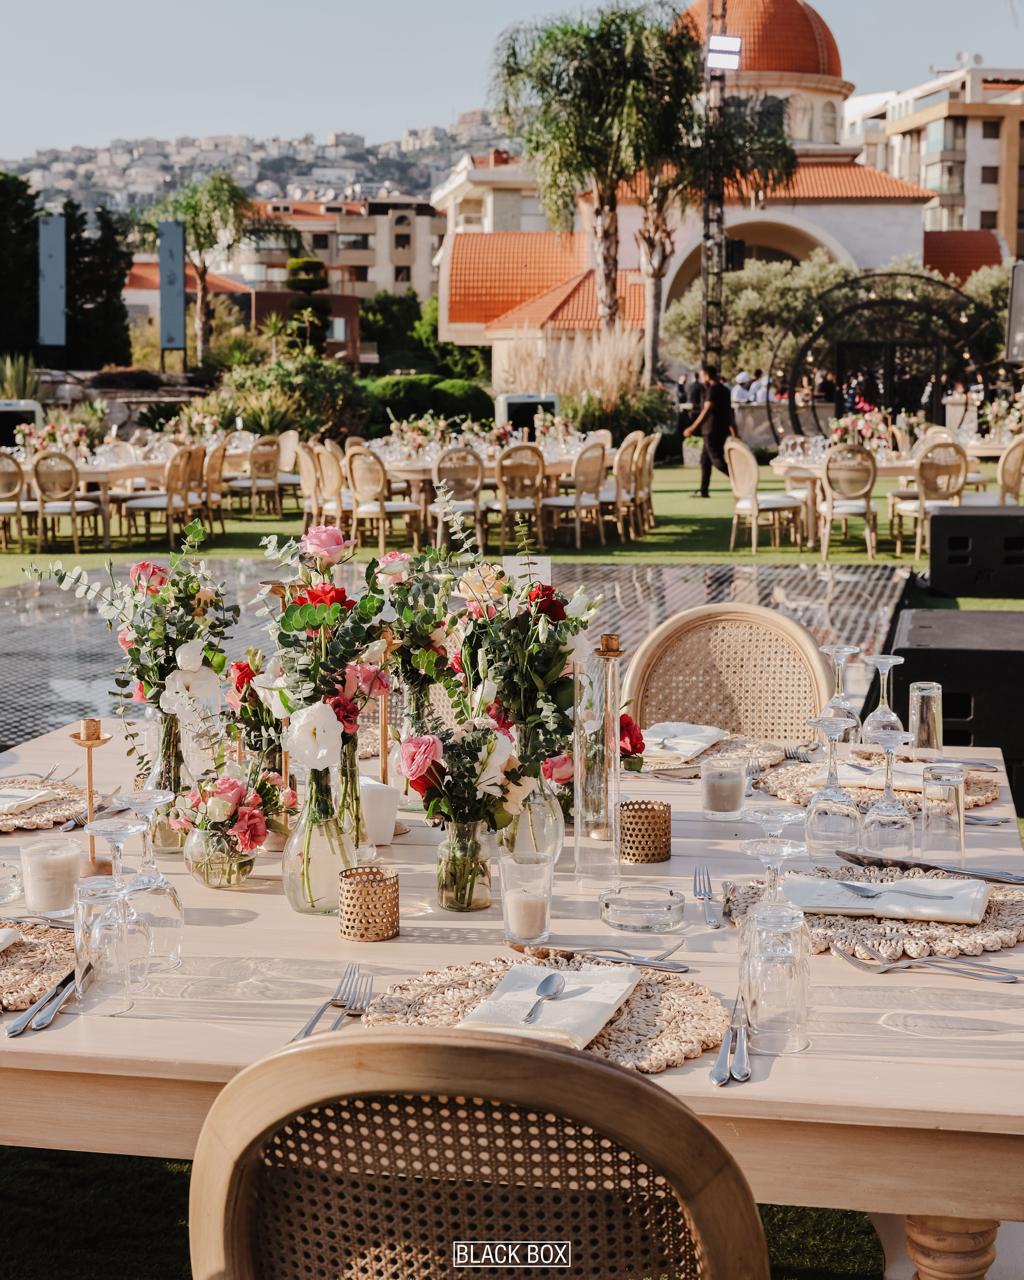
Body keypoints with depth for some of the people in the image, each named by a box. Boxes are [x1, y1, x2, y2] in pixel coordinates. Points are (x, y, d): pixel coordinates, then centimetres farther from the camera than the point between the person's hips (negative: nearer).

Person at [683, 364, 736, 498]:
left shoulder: (712, 390, -13)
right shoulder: (724, 390, 15)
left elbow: (707, 410, -21)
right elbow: (729, 413, 20)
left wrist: (693, 428, -23)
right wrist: (734, 432, 24)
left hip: (712, 431, -9)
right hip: (723, 430, 9)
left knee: (717, 460, -8)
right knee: (705, 459, 15)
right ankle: (703, 490, 17)